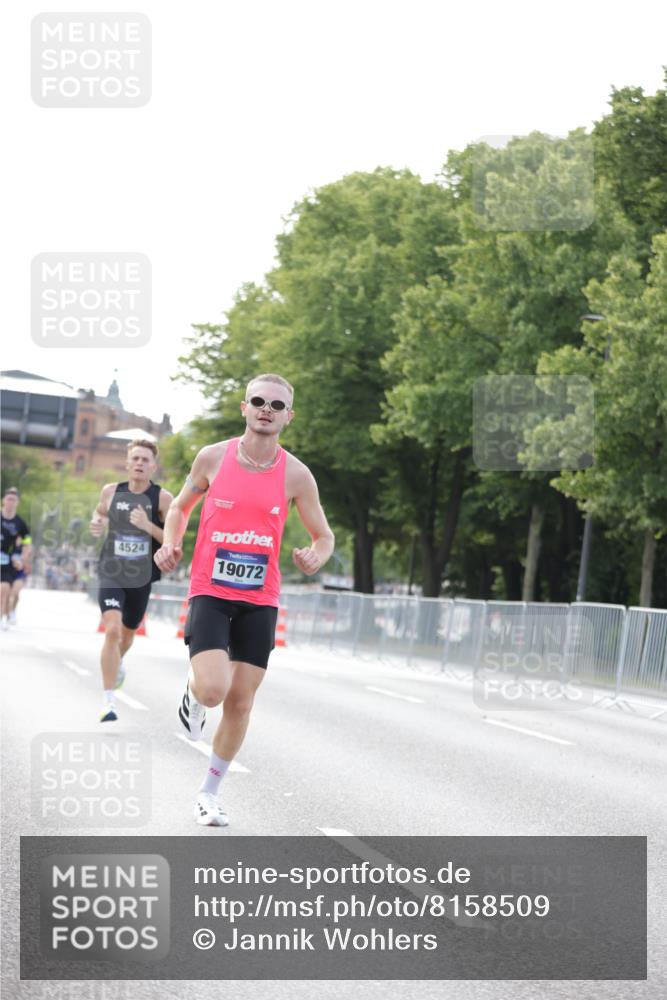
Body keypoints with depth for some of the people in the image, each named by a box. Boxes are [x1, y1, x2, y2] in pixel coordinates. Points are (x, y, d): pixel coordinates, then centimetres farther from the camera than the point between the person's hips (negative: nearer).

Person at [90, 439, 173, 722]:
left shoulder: (162, 498, -11)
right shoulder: (111, 491, -3)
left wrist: (148, 526, -27)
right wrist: (96, 523, -3)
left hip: (141, 579, 1)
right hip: (111, 574, -1)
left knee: (127, 633, 22)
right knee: (112, 629, -21)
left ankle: (118, 662, 59)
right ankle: (109, 702, -18)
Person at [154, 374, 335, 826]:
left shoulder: (295, 474, -2)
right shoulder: (214, 457, -2)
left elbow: (324, 537, 7)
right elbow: (182, 505, 14)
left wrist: (314, 559, -16)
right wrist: (171, 543, -5)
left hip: (259, 600, 2)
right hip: (210, 592, -2)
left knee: (240, 703, 4)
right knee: (213, 690, -20)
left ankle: (210, 793, 21)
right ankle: (193, 693, 19)